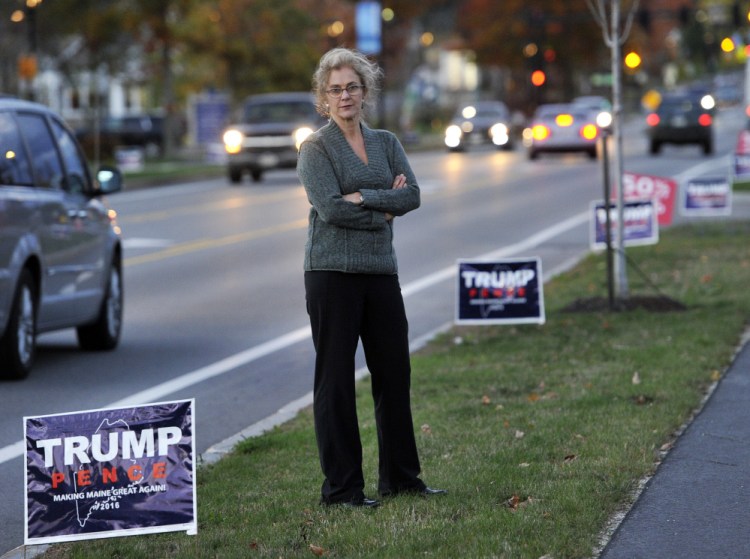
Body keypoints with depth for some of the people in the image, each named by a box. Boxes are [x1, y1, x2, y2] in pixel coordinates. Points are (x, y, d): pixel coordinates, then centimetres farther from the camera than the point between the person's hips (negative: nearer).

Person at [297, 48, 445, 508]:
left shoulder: (386, 143, 13)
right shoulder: (316, 148, -3)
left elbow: (412, 195, -2)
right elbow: (329, 207, -16)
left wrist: (364, 198, -14)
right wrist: (384, 210, -8)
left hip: (381, 271, 5)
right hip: (333, 272, -5)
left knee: (395, 374, 9)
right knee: (336, 379, -1)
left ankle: (400, 476, 20)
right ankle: (341, 487, 3)